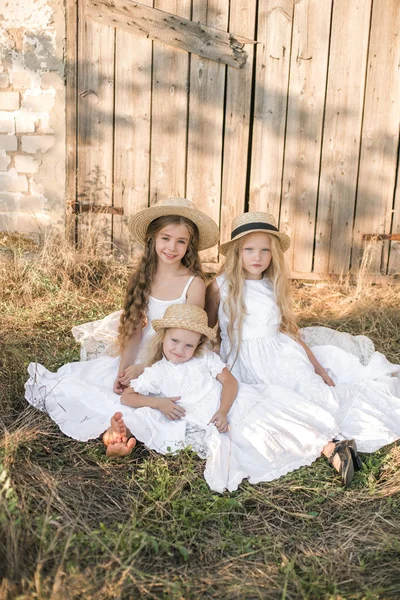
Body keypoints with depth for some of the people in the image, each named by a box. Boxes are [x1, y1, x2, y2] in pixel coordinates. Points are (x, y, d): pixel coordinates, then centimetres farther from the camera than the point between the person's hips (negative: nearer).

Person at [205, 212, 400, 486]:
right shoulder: (221, 286, -1)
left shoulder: (274, 287, 11)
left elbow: (288, 331, 13)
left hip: (281, 352, 5)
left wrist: (318, 367, 7)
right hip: (247, 363, -5)